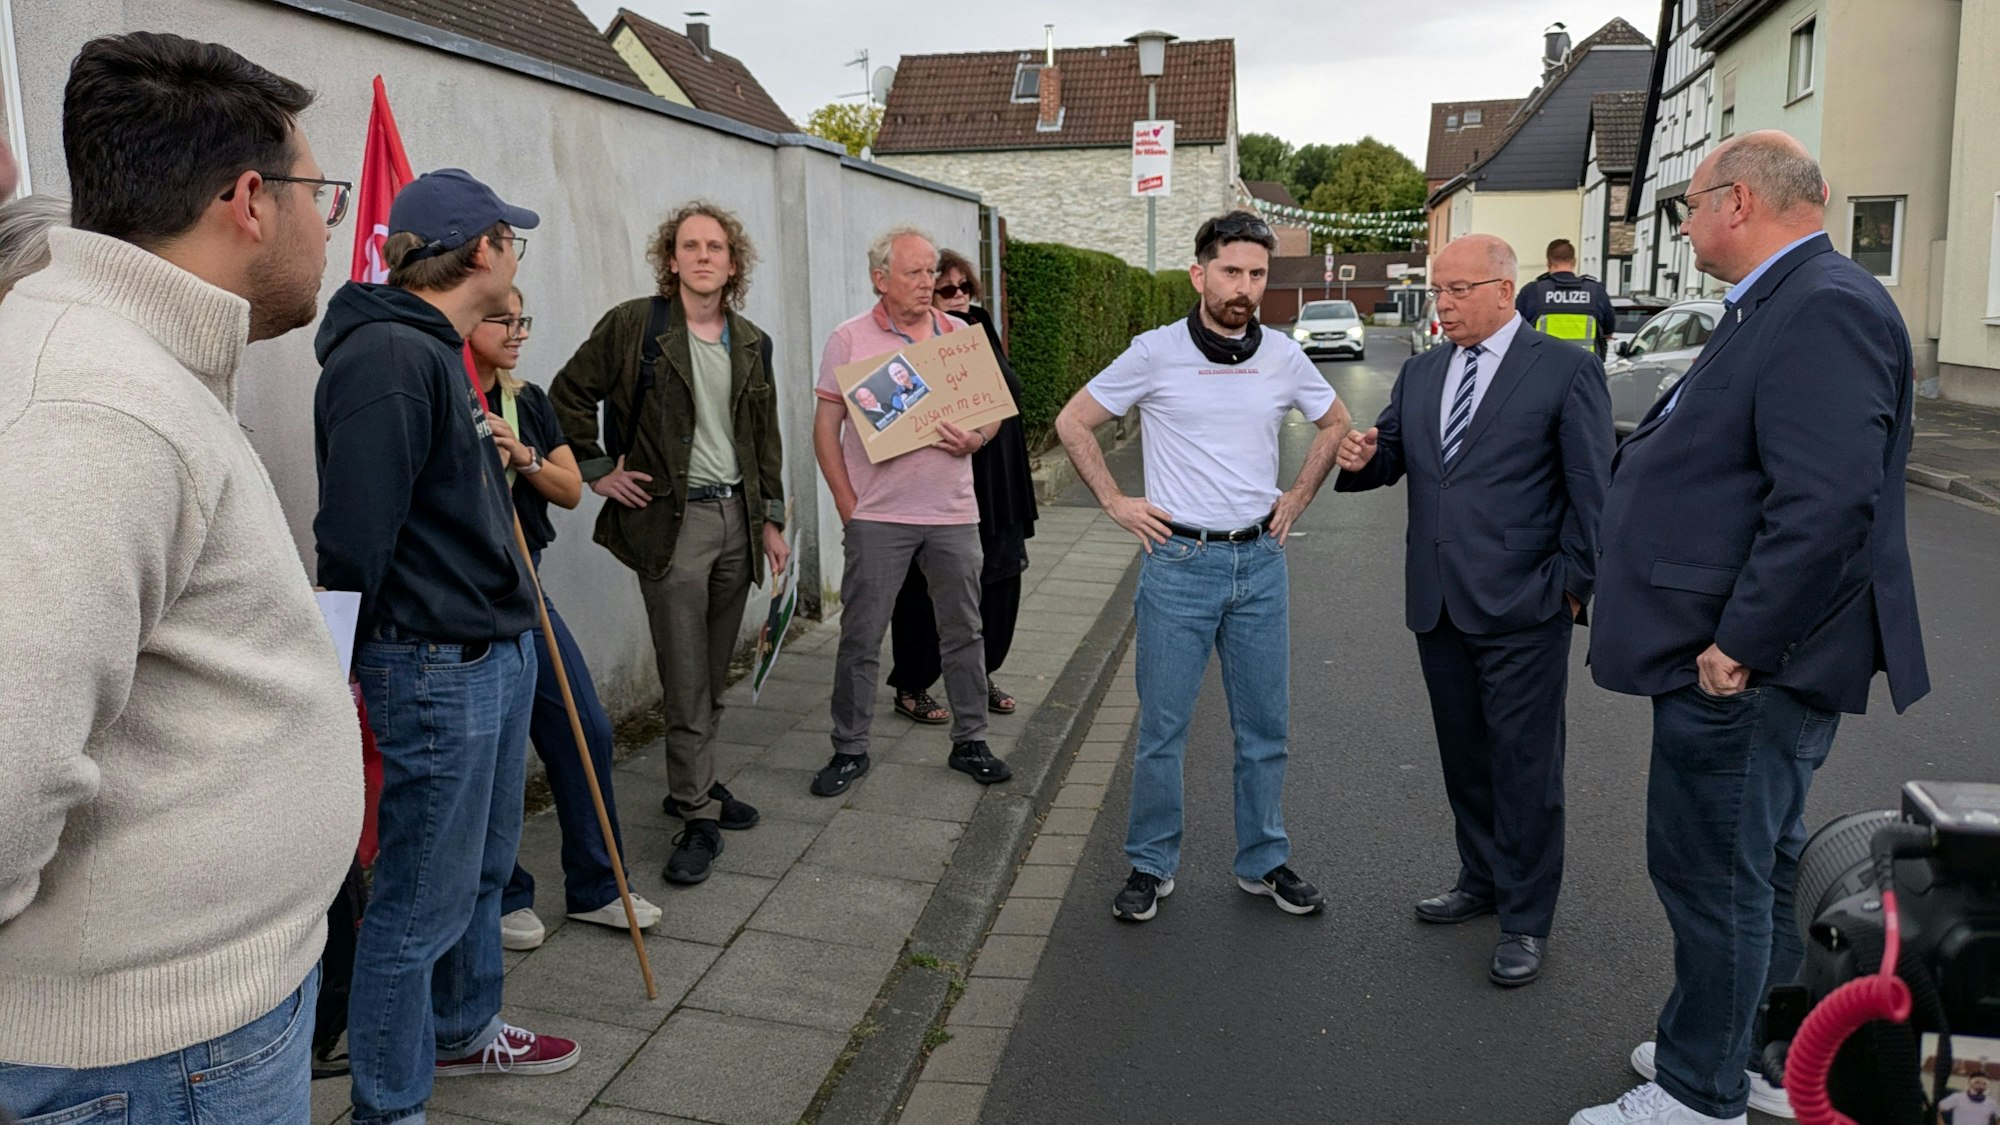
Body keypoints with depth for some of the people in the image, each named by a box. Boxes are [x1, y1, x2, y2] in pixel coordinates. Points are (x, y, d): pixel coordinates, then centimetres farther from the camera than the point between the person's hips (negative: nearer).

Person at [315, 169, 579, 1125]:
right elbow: (353, 535, -23)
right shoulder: (387, 358, -20)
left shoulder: (434, 350, 14)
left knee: (482, 868, 24)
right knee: (422, 901, 2)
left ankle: (465, 1030, 43)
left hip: (495, 649, 10)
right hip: (435, 667, -10)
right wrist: (340, 668, -18)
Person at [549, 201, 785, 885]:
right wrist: (598, 470, -4)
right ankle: (698, 816, 5)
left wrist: (772, 519, 12)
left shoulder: (752, 344, 11)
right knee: (686, 681, -4)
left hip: (738, 519, 5)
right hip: (671, 520, -5)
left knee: (714, 674, 13)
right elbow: (568, 396, 1)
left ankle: (692, 783, 29)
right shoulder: (633, 326, -5)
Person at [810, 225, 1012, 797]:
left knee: (963, 632, 9)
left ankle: (970, 742, 22)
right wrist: (847, 504, -7)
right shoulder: (849, 340, 0)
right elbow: (827, 427, 0)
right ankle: (849, 750, 15)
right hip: (878, 515, -2)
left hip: (953, 513, 3)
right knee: (860, 638, 2)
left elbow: (993, 406, 14)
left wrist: (975, 438, -9)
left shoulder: (960, 335, 8)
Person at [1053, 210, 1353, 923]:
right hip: (1179, 562, -3)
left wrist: (1297, 499, 12)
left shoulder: (1283, 357, 4)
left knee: (1265, 726, 11)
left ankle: (1263, 862, 27)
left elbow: (1335, 423, 21)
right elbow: (1073, 422, 3)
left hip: (1260, 563, 3)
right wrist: (1116, 503, -1)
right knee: (1162, 728, 3)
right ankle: (1151, 866, 19)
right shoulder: (1156, 353, -6)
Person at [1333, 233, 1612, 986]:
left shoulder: (1565, 371, -5)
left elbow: (1593, 492, -5)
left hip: (1522, 610, -6)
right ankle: (1483, 881, 35)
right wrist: (1361, 458, -9)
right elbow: (1391, 459, 15)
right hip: (1439, 606, 6)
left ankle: (1526, 919, 17)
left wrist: (1573, 585, -8)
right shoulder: (1420, 374, 12)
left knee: (1524, 766, 3)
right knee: (1463, 757, 17)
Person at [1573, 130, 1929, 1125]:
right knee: (1764, 867, 21)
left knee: (1713, 876, 1)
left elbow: (1830, 502, -29)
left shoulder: (1825, 308, -20)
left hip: (1741, 668, -11)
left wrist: (1740, 646, -25)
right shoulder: (1781, 305, 14)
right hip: (1747, 659, 11)